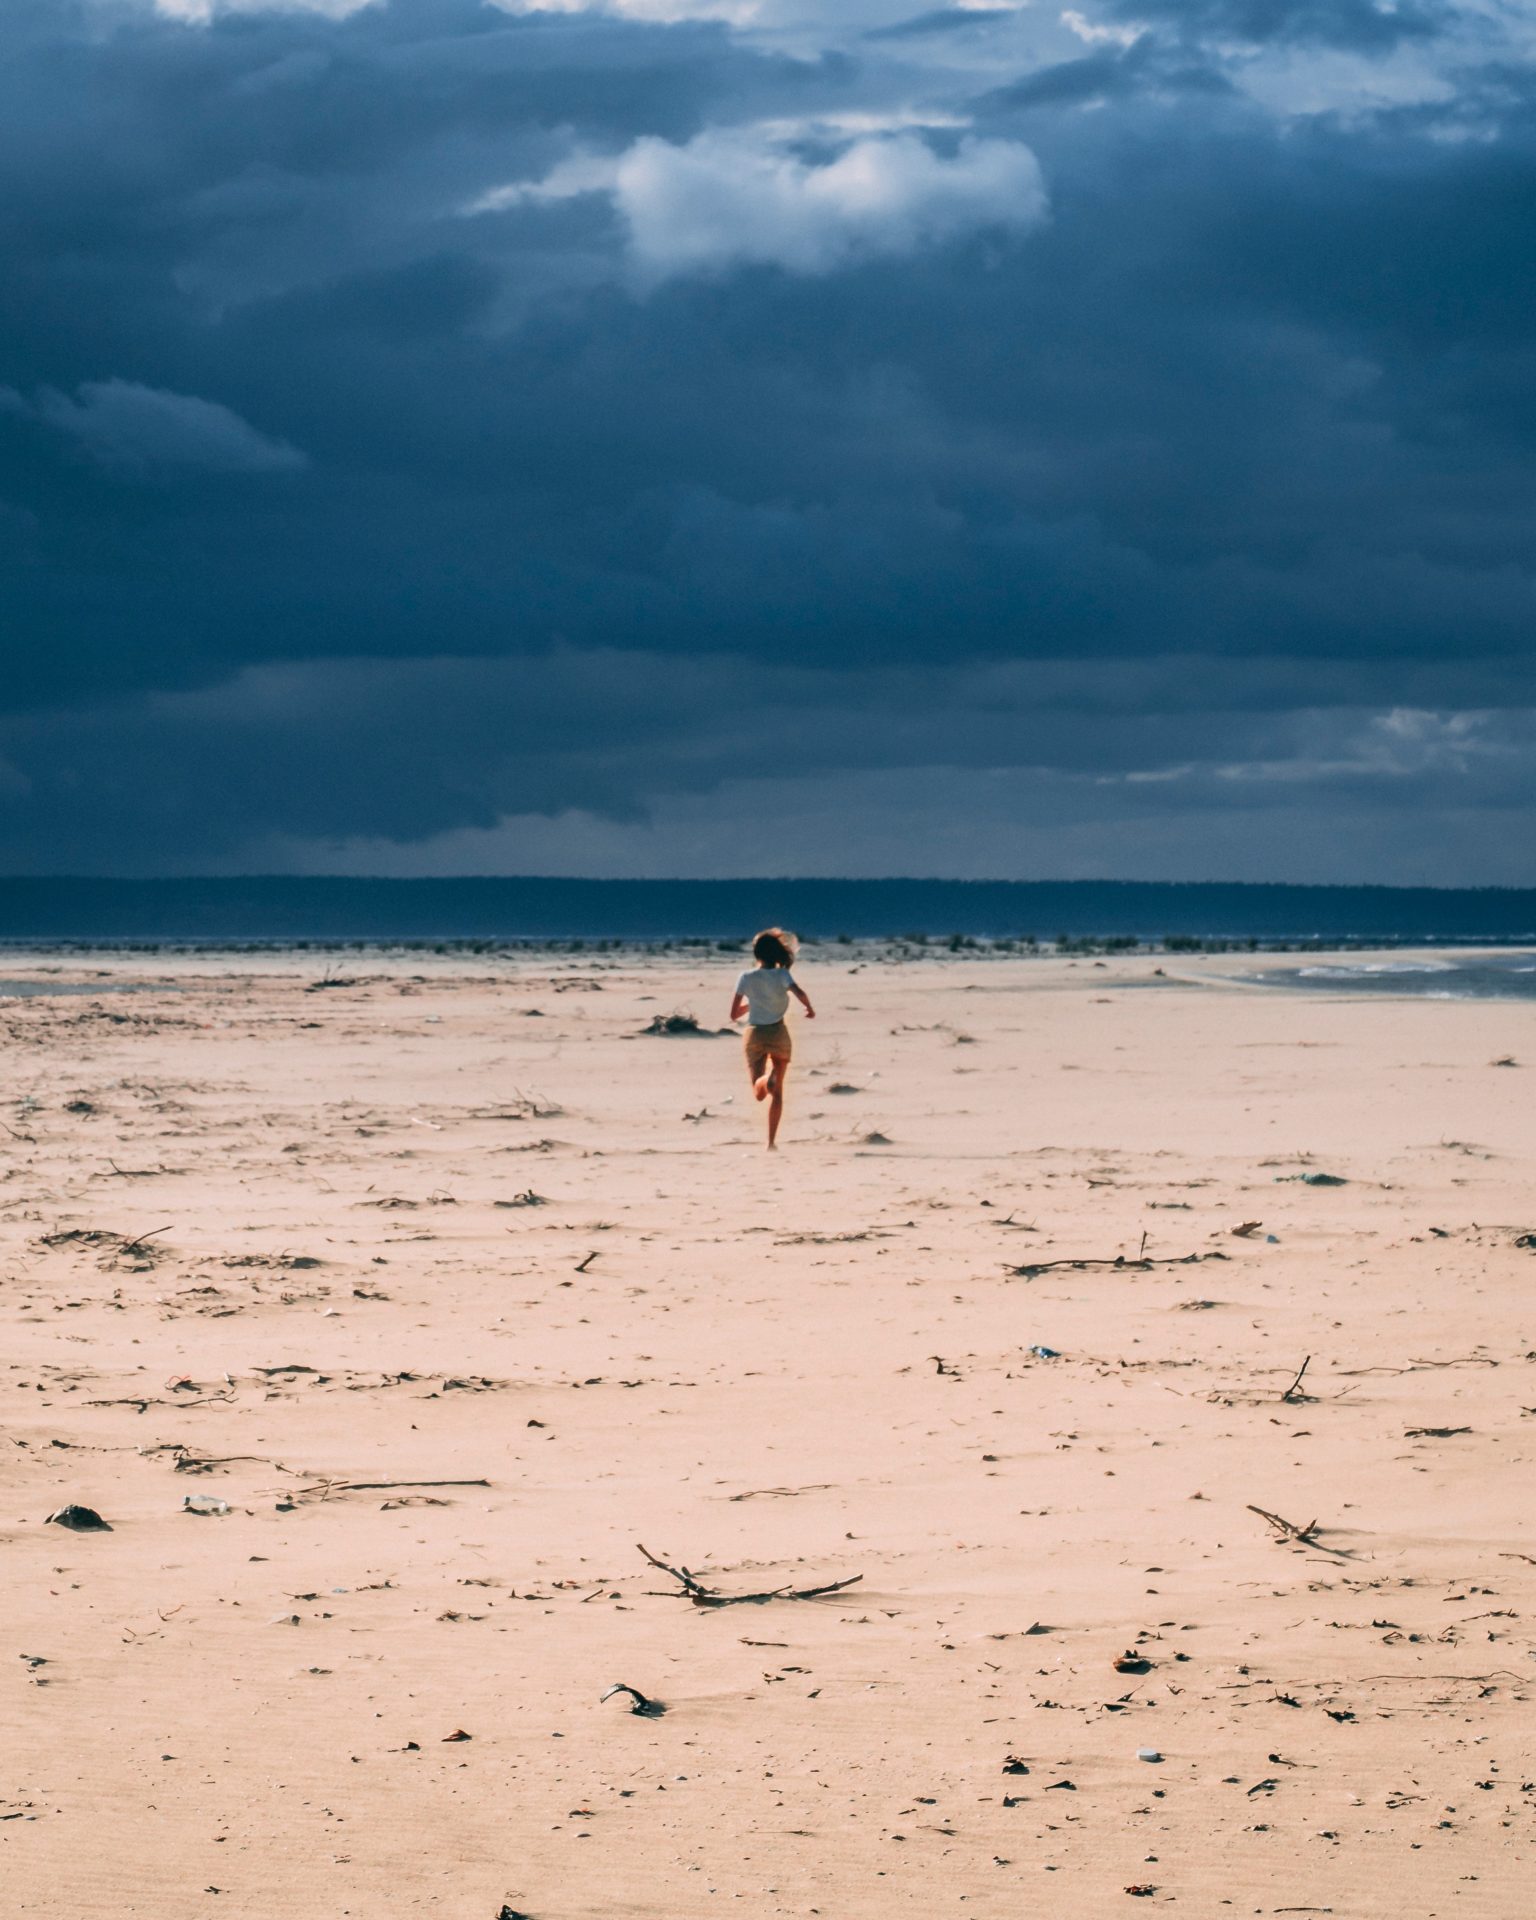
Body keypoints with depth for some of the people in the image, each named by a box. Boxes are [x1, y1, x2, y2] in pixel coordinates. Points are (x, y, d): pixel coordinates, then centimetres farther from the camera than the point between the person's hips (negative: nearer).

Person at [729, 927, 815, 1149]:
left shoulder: (746, 978, -2)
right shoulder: (781, 975, -6)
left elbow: (734, 1014, 1)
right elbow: (799, 993, -26)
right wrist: (809, 1009, -7)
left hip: (754, 1035, 0)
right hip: (778, 1033, 0)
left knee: (759, 1093, 5)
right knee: (777, 1091, 14)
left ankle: (766, 1079, -31)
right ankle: (771, 1141, 7)